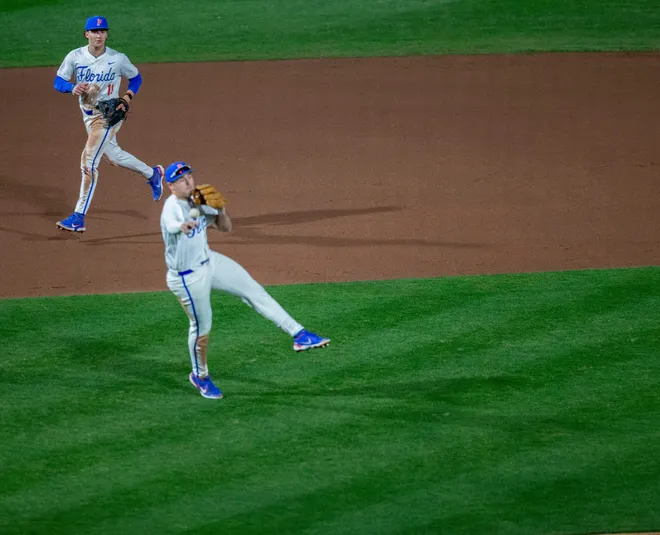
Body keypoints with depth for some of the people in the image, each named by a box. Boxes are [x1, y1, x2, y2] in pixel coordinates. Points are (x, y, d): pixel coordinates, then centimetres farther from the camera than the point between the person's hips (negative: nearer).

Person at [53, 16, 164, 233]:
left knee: (88, 161, -14)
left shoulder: (118, 59, -12)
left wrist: (127, 98, -12)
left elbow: (136, 78, 4)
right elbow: (58, 81, -5)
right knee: (112, 155, 22)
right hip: (88, 115, 6)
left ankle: (79, 217, -13)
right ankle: (152, 174, 48)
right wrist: (73, 88, -27)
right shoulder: (75, 56, -7)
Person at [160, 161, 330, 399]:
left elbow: (225, 227, 8)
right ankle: (200, 376, 30)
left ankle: (298, 334, 3)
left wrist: (221, 210, -14)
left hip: (209, 262, 7)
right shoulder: (172, 207, -24)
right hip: (188, 277, -7)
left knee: (254, 291, 1)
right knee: (201, 325, 6)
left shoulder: (199, 202, 0)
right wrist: (182, 225, -74)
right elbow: (170, 224, -50)